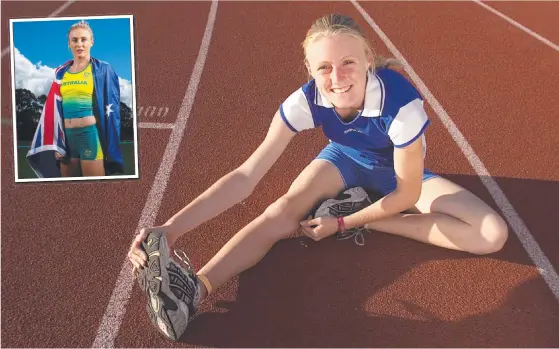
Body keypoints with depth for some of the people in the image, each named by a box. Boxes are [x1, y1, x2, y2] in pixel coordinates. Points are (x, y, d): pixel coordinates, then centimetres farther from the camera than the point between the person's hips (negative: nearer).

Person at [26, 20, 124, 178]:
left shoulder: (102, 70, 0)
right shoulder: (61, 72, 12)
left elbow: (111, 108, -4)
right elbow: (54, 108, 11)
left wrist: (110, 147, -10)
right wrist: (54, 142, 2)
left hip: (90, 134, -5)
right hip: (67, 136, 5)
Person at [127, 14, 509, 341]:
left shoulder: (401, 103, -39)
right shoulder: (306, 101, -31)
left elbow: (407, 195, -25)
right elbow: (245, 176, -36)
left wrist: (344, 223, -26)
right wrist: (171, 229, -46)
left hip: (401, 172, 0)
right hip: (346, 160, 1)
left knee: (492, 233, -22)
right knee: (283, 211, -28)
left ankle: (360, 215, -22)